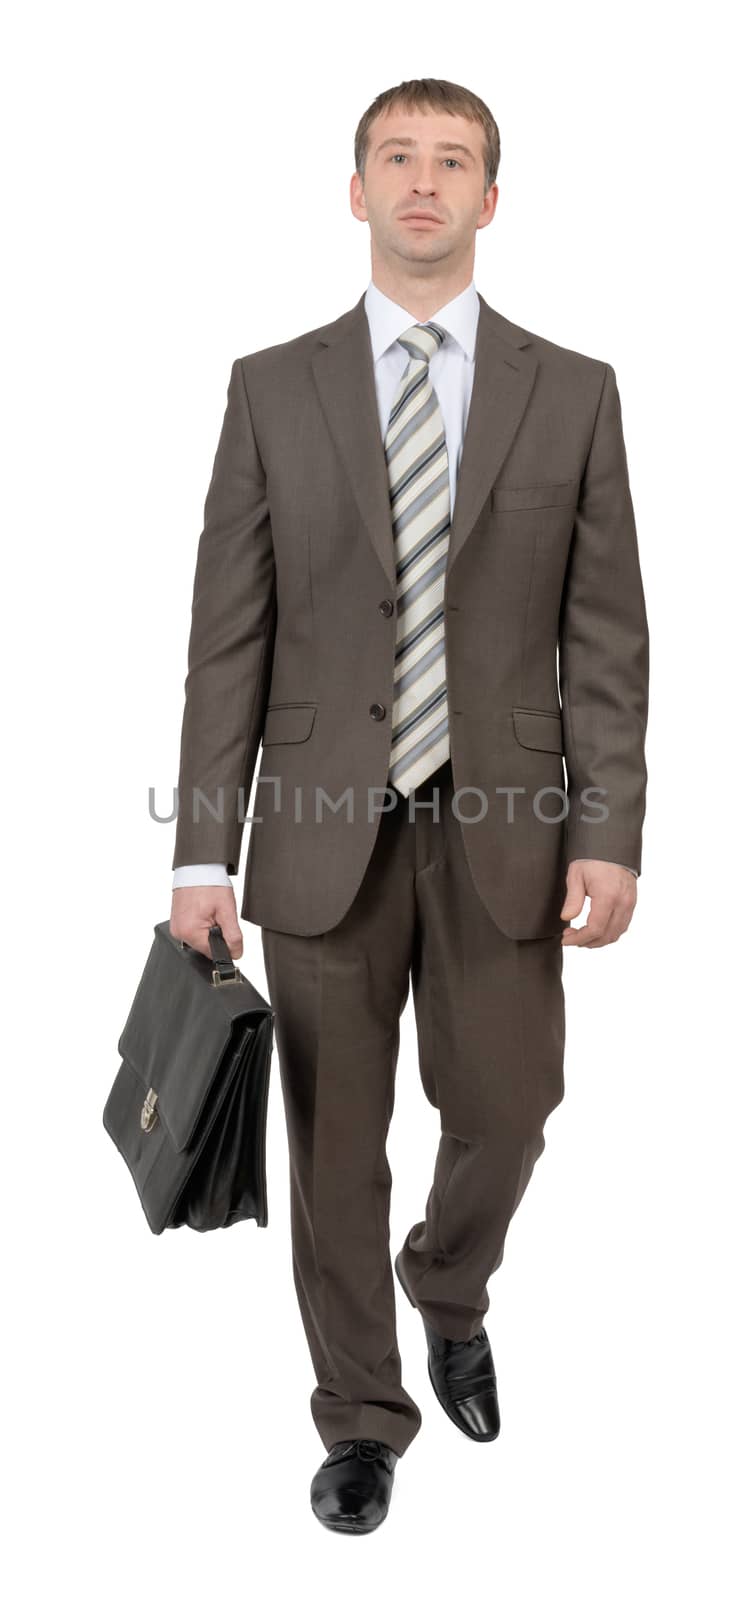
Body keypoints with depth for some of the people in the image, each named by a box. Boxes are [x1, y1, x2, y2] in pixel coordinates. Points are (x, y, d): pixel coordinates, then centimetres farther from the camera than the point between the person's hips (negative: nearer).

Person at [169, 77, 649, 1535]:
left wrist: (609, 835, -6)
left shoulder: (573, 393, 5)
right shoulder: (273, 387, 4)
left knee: (503, 1115, 9)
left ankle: (449, 1295, 43)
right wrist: (204, 852, -4)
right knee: (337, 1144, 8)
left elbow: (605, 636, 2)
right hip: (328, 825, 0)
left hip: (504, 828, 1)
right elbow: (228, 635, 1)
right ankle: (362, 1415, 30)